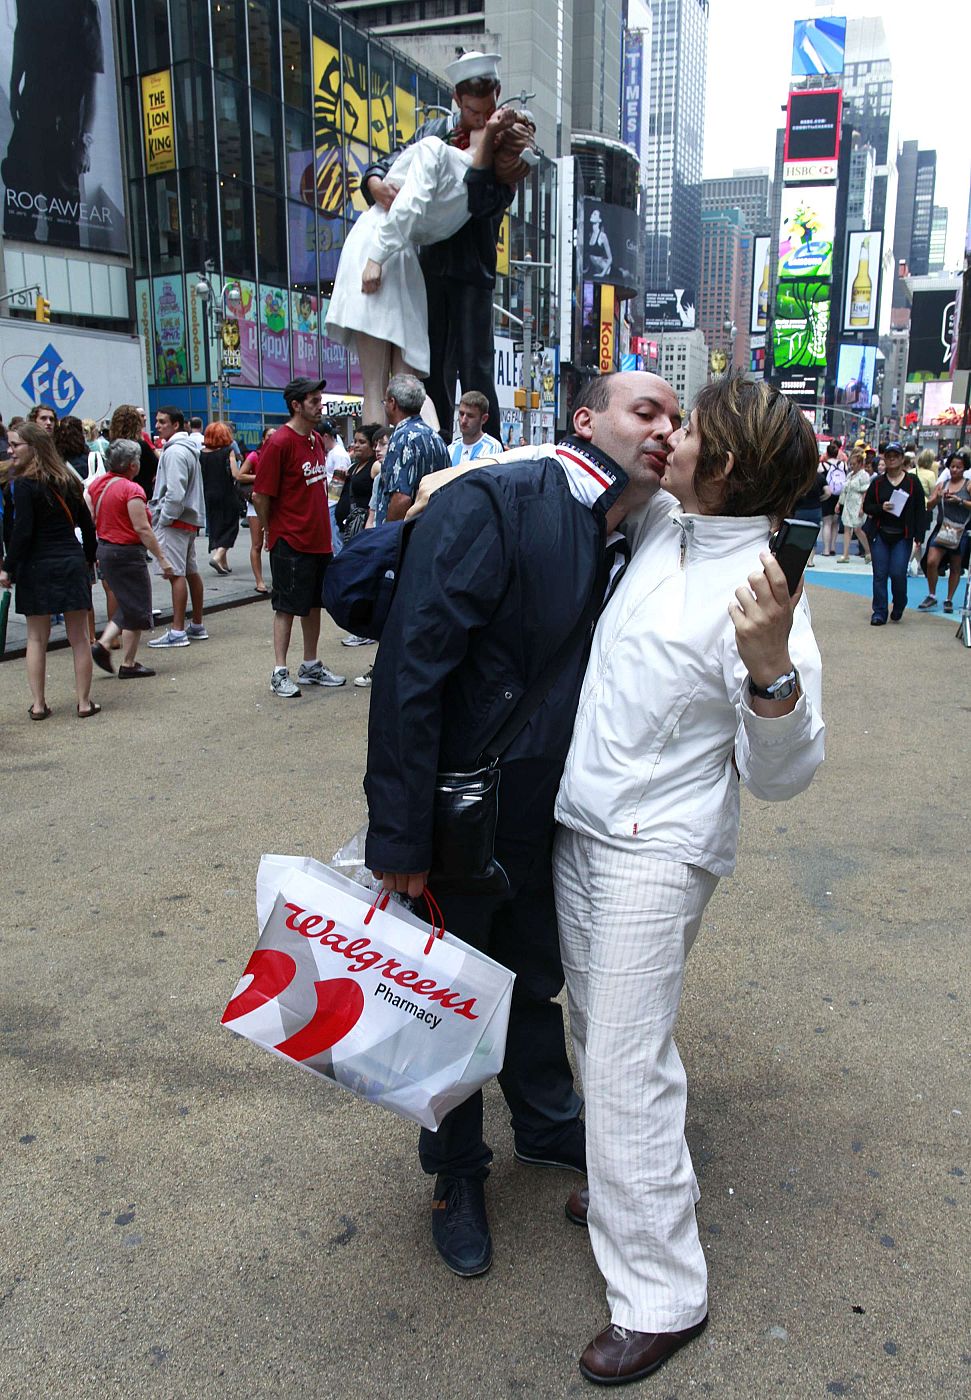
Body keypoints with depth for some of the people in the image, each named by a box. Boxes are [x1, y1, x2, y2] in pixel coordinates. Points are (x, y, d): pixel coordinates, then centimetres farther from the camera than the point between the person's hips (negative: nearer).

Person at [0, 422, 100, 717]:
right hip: (72, 564, 4)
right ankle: (84, 702, 10)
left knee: (36, 637, 7)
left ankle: (38, 704, 9)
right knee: (78, 637, 7)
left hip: (36, 568, -4)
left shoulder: (24, 485, -11)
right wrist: (88, 559, 21)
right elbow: (87, 524, 11)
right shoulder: (68, 480, 7)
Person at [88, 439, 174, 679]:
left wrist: (93, 550, 16)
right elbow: (142, 529, -19)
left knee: (126, 606, 21)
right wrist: (162, 559, -15)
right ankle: (128, 665, 10)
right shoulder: (131, 489, -16)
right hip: (127, 553, -8)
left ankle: (103, 645, 10)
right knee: (136, 609, 4)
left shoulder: (96, 483, 7)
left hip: (104, 549, 8)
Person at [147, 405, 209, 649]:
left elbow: (175, 493, -22)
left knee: (176, 574, -9)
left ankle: (177, 632, -9)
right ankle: (197, 626, 21)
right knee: (191, 571, 14)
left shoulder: (174, 452, -15)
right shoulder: (189, 449, 17)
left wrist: (163, 519, -14)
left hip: (175, 521, -10)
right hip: (190, 519, 10)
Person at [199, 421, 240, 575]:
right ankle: (218, 555, -13)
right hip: (227, 496, -4)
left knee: (214, 527, 12)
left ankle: (223, 563, 15)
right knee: (231, 526, 5)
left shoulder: (201, 454, 1)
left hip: (208, 496, 4)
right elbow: (235, 474, -14)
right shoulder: (228, 451, -9)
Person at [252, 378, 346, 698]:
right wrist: (271, 532, -4)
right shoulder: (279, 443, -15)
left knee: (313, 603, 14)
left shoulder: (316, 440, 11)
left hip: (319, 539, 8)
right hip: (291, 542, -8)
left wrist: (321, 526, 17)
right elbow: (261, 495, -14)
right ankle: (280, 673, 6)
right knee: (287, 607, -2)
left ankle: (311, 667, 25)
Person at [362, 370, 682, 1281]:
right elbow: (410, 668, -27)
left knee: (535, 981, 26)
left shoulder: (619, 538, 2)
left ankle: (547, 1126, 51)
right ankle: (457, 1173, 40)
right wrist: (400, 838, -25)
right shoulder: (493, 503, -23)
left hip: (542, 820, 7)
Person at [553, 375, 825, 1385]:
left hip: (656, 848, -8)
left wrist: (771, 671, -41)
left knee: (626, 1063, -4)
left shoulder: (761, 589, -21)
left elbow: (781, 776, -24)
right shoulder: (660, 524, 2)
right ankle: (632, 1183, 43)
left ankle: (659, 1294, 14)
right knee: (596, 1028, 21)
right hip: (579, 824, 8)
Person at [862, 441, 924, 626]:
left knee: (898, 574, -8)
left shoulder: (913, 483, 3)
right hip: (879, 535, 2)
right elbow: (866, 507, 7)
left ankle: (898, 608, 17)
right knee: (880, 574, 1)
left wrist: (919, 536, -4)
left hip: (902, 537, -1)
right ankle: (879, 612, 8)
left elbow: (920, 511, 3)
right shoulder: (877, 482, 6)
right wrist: (881, 508, -14)